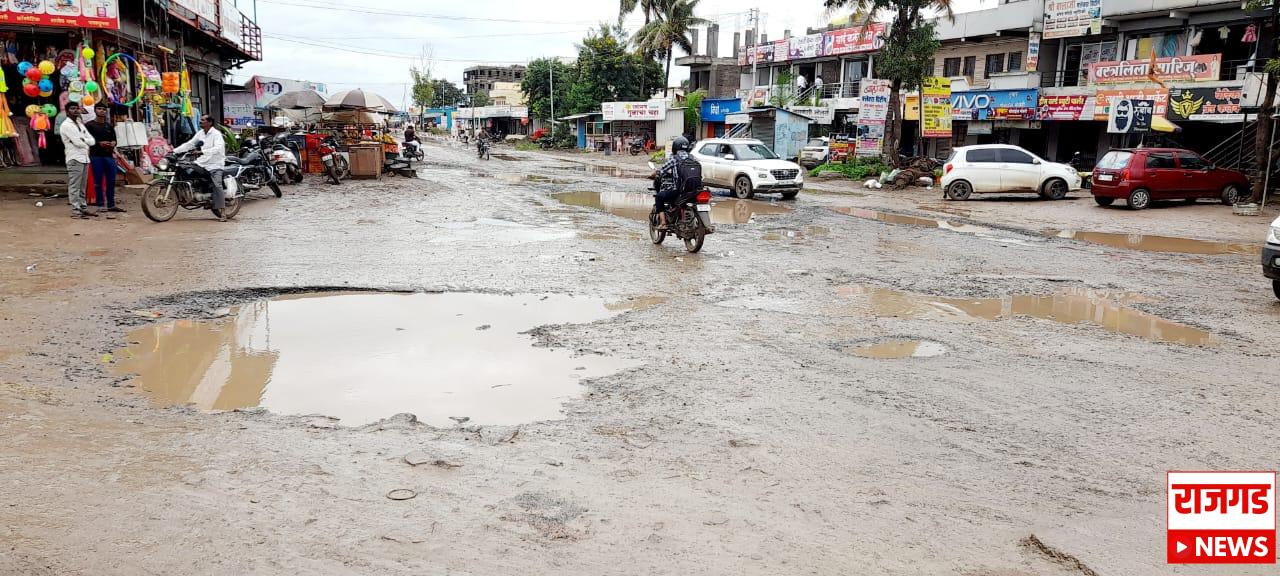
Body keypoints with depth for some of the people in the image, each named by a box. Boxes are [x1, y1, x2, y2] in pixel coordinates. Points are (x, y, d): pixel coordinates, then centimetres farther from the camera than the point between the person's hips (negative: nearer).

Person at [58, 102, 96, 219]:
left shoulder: (80, 125, 21)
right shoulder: (66, 125, -5)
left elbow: (92, 141, 13)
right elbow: (77, 142, -14)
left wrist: (83, 140, -5)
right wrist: (86, 144, 4)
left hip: (84, 158, 8)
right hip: (74, 158, -8)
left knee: (82, 186, 12)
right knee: (74, 186, -9)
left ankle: (83, 207, 16)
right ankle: (75, 210, -11)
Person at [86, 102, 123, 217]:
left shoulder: (109, 126, 18)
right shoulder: (90, 125, 2)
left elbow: (114, 139, 17)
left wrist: (113, 143, -6)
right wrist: (99, 143, -19)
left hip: (109, 155, 5)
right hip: (96, 156, -5)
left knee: (111, 181, 6)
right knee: (98, 182, -1)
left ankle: (111, 205, 14)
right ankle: (100, 205, 4)